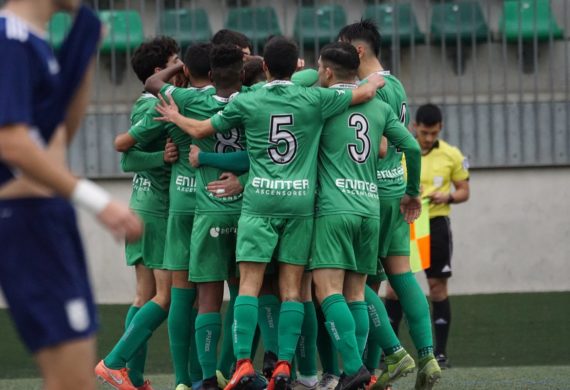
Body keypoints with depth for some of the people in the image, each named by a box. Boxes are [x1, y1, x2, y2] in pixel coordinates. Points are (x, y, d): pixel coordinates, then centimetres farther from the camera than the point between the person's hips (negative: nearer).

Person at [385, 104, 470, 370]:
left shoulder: (451, 155, 2)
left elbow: (464, 191, 8)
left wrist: (448, 197, -13)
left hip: (436, 223, 0)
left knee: (437, 285, -1)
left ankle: (440, 351, 4)